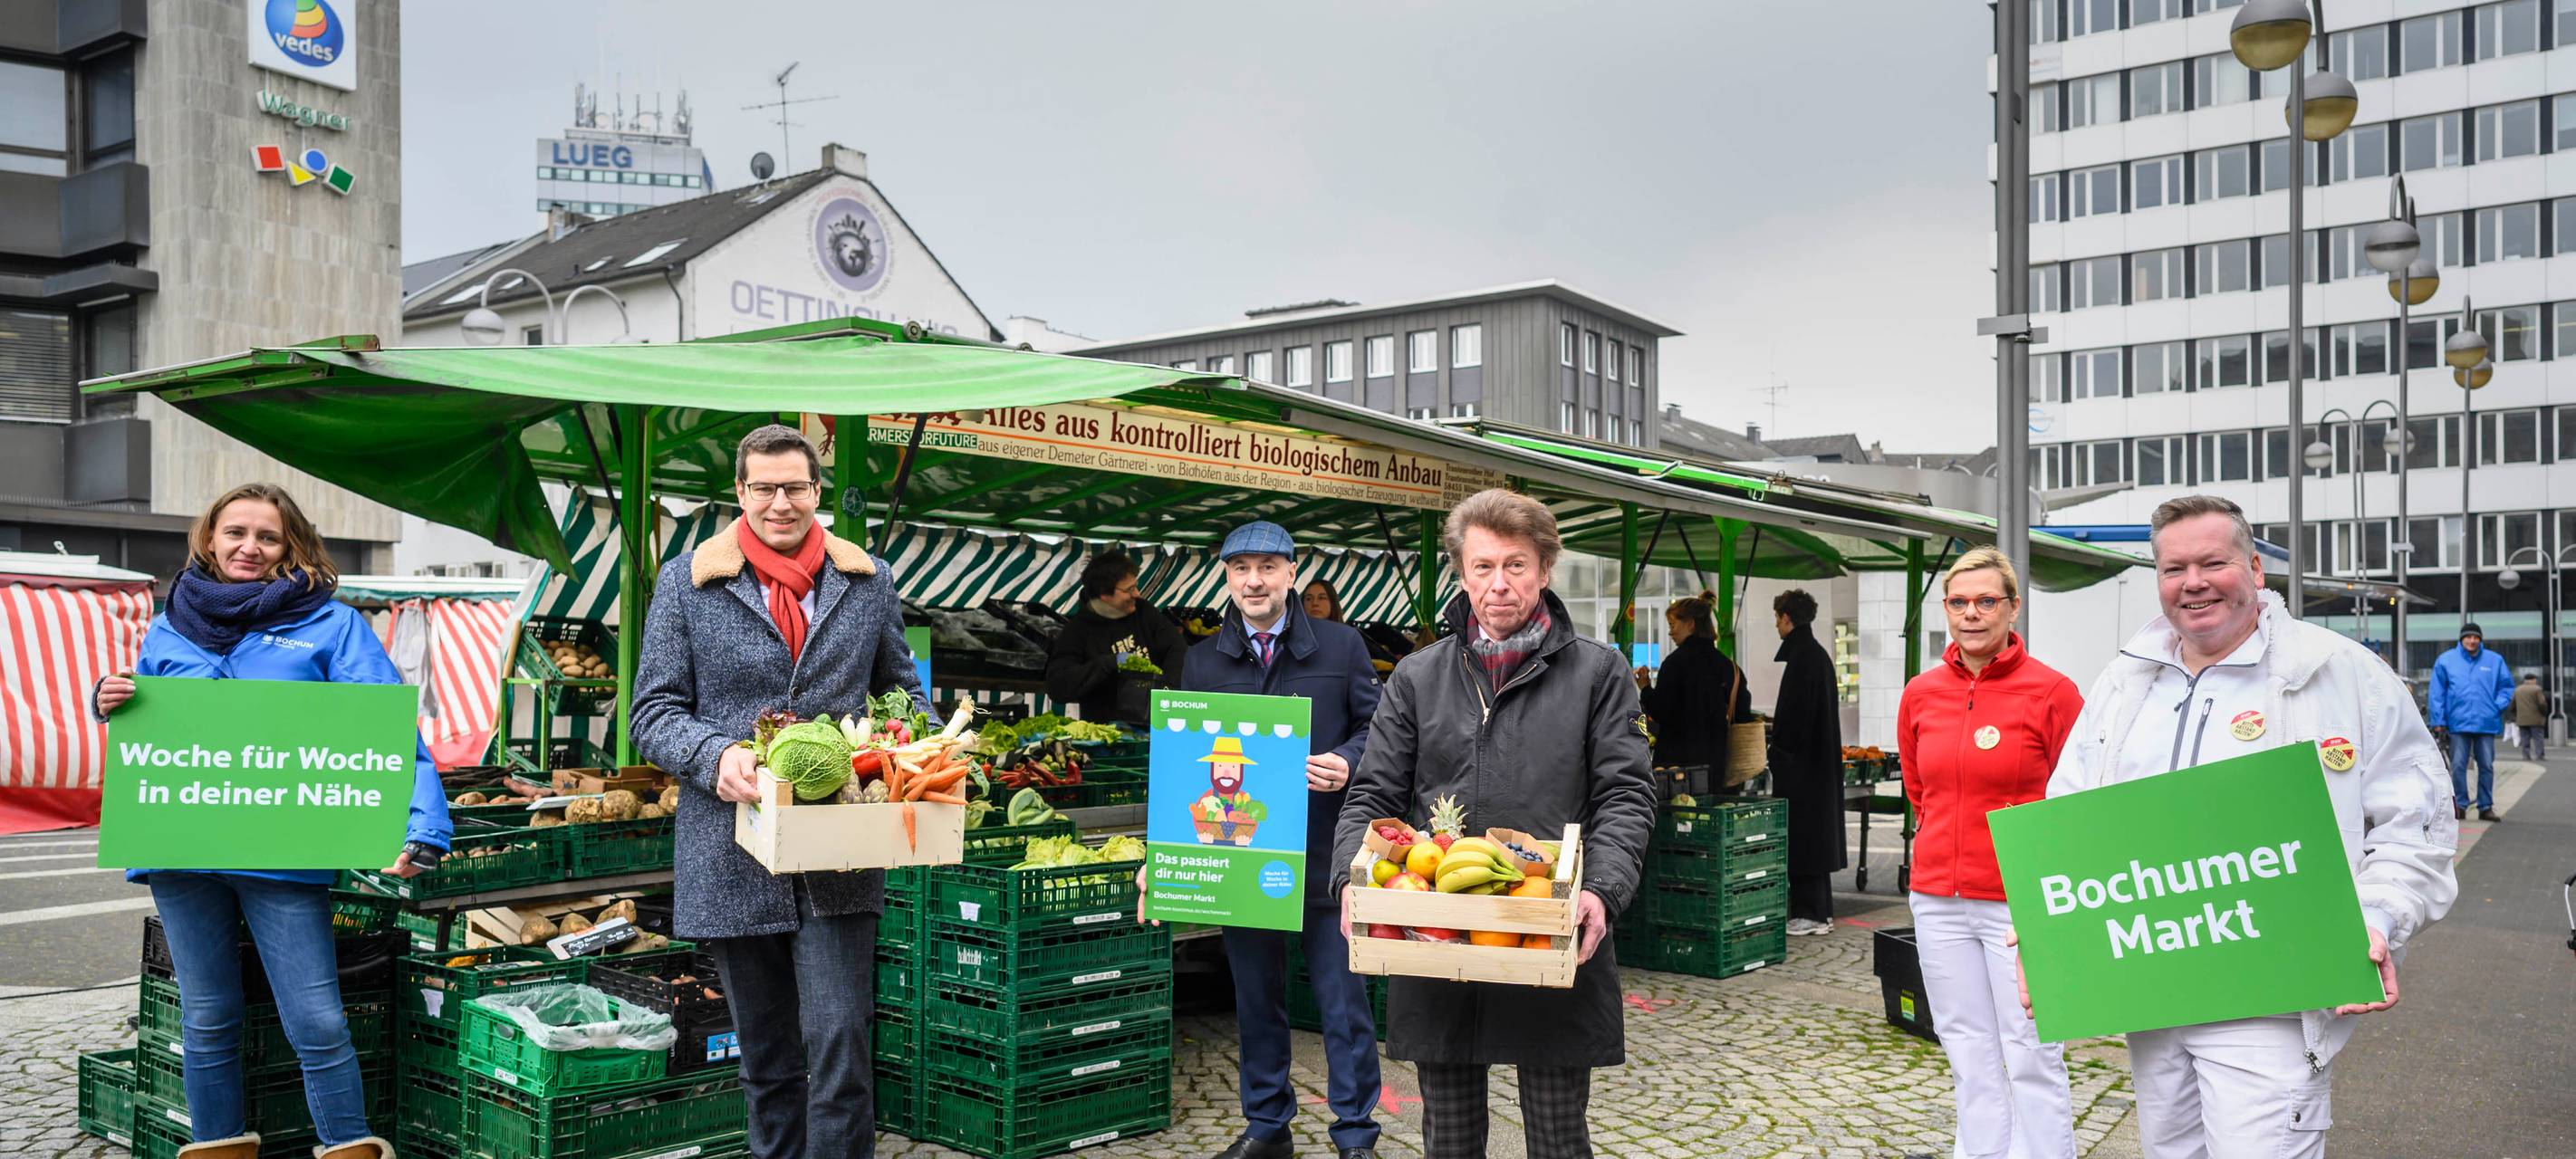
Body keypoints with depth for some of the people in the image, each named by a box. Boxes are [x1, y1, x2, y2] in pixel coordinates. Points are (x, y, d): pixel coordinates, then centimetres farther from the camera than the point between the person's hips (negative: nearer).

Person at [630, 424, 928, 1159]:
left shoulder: (868, 581, 8)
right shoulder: (687, 581, 3)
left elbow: (902, 693, 15)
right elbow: (654, 712, 2)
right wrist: (718, 755, -19)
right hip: (734, 862, 0)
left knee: (838, 1040, -8)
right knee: (767, 1058, 14)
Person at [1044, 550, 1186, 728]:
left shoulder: (1143, 611, 9)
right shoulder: (1076, 632, -3)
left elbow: (1179, 649, 8)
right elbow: (1057, 686, -12)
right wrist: (1111, 663, -15)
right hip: (1108, 726, -3)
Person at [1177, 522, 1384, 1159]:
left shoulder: (1342, 646, 3)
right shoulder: (1202, 661, 9)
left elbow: (1375, 726, 5)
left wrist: (1347, 764, -17)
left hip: (1326, 854, -2)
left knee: (1343, 997, 1)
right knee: (1256, 998, 13)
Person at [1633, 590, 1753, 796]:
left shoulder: (1677, 661, -11)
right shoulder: (1728, 665, 9)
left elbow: (1662, 713, -13)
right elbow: (1743, 714, 11)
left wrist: (1645, 688, 1)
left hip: (1678, 758, -6)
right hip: (1715, 761, 7)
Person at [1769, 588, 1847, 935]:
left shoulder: (1801, 658, -17)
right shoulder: (1819, 654, 13)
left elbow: (1795, 714, -20)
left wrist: (1779, 753, -12)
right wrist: (1778, 724, 25)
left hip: (1800, 761, -10)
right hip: (1821, 760, 10)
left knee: (1801, 835, -5)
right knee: (1815, 835, 13)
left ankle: (1809, 914, -2)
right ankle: (1820, 912, 19)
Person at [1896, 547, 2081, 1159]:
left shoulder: (2051, 691, -7)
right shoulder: (1921, 694, 6)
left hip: (2020, 903, -5)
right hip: (1939, 901, 5)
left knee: (2032, 1059, -1)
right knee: (1969, 1056, 14)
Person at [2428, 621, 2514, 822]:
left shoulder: (2495, 660, 8)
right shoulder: (2446, 661, 3)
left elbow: (2507, 686, 14)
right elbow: (2437, 693, 3)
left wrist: (2498, 706, -2)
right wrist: (2438, 720, -1)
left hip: (2486, 723, 2)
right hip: (2459, 722, -2)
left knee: (2487, 765, 5)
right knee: (2458, 765, -2)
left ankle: (2486, 807, 13)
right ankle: (2460, 805, 5)